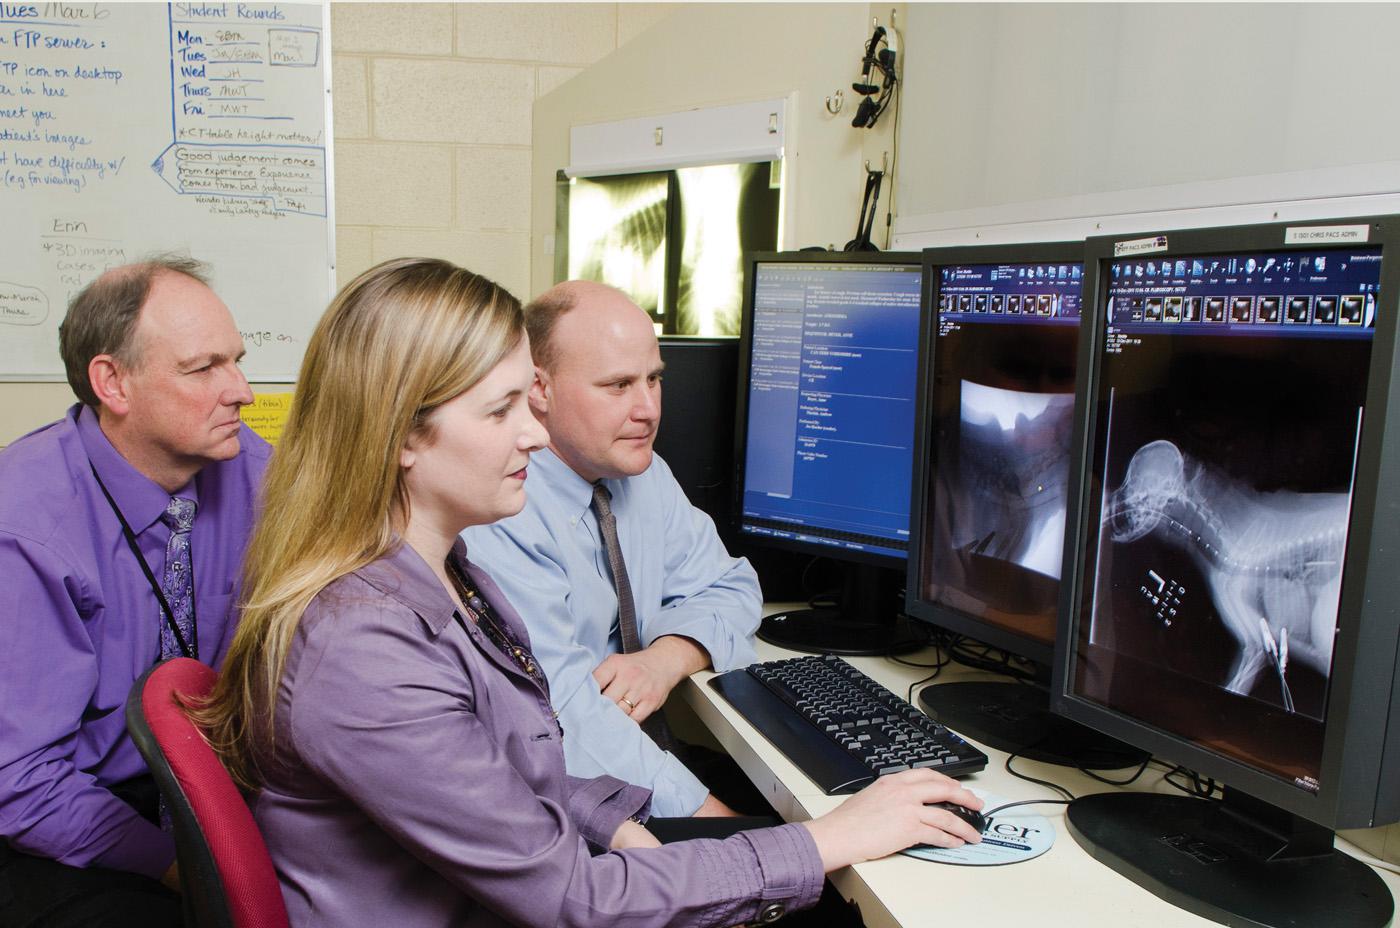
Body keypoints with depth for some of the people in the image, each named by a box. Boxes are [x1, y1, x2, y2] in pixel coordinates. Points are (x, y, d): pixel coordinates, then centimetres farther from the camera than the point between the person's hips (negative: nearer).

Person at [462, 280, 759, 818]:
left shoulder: (645, 475, 4)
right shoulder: (496, 518, -22)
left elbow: (727, 587, 8)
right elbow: (560, 713, -29)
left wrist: (666, 657, -13)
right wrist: (708, 813, -30)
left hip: (639, 748, 7)